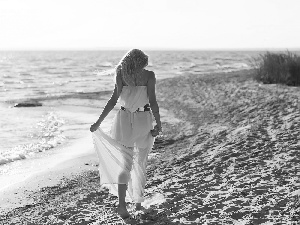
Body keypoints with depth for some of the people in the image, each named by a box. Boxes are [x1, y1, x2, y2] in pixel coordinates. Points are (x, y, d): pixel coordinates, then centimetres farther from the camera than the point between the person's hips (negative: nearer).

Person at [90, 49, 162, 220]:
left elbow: (114, 100, -7)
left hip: (125, 120, 1)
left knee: (125, 164, 7)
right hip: (144, 121, -1)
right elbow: (152, 101, -11)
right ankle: (138, 202, 24)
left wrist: (99, 122, -3)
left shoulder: (121, 74, -3)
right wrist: (158, 123, -3)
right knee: (141, 164, 15)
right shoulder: (149, 75, -6)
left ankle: (122, 204, -6)